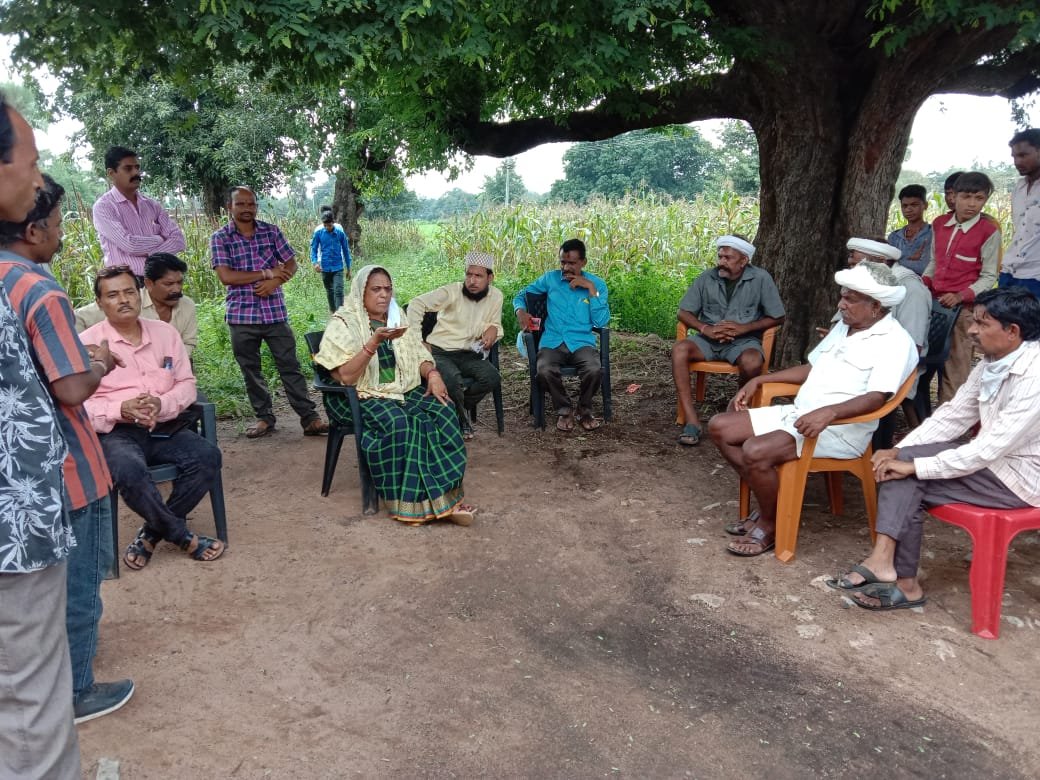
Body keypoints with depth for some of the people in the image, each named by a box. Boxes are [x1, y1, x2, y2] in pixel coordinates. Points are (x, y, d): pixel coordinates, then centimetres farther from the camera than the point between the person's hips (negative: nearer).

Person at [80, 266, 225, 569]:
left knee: (207, 456, -25)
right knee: (130, 472, -36)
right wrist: (121, 410, -21)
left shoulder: (165, 332, 10)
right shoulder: (87, 343, 0)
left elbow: (186, 383, 9)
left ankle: (152, 532, -8)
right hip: (115, 433, -3)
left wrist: (162, 403, -12)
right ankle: (181, 535, -12)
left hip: (166, 428, 4)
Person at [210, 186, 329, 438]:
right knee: (251, 370, 9)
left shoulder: (271, 231, 6)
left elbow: (291, 264, 7)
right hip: (241, 315, 0)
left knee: (290, 367, 1)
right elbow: (225, 276, -11)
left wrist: (273, 282, -13)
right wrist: (267, 272, -11)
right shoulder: (220, 238, -1)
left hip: (275, 312, 0)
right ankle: (264, 418, 23)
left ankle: (309, 419, 3)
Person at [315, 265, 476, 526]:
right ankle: (412, 503, -28)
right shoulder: (343, 324, -5)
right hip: (360, 398, -5)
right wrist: (374, 342, -24)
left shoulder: (397, 318, 14)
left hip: (404, 391, 5)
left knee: (442, 411, -24)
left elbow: (419, 355, 12)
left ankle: (445, 496, -25)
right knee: (399, 423, -36)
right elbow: (345, 377, -14)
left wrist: (432, 373, -11)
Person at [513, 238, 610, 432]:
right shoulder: (550, 278, 10)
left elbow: (601, 322, -3)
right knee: (545, 372, -32)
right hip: (552, 341, 0)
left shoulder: (597, 284, 8)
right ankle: (564, 410, -1)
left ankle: (584, 410, 0)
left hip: (582, 341, 0)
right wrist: (520, 311, -4)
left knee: (594, 370, -33)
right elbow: (520, 295, 19)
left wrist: (591, 289, -8)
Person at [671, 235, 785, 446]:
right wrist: (705, 329, -17)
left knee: (752, 363, -36)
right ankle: (691, 420, -29)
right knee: (679, 350, -28)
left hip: (743, 340, -2)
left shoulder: (761, 278, -5)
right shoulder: (707, 278, -1)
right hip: (708, 339, 2)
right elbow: (684, 313, 2)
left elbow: (777, 317, -2)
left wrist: (744, 328, -15)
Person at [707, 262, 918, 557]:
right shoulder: (844, 327, 16)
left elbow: (876, 398, -23)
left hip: (840, 430, -9)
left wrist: (829, 412, -40)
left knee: (756, 452, -30)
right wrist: (758, 380, 16)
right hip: (798, 413, 9)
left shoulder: (895, 341, -11)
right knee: (719, 427, 0)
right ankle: (769, 503, 7)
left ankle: (769, 526, -3)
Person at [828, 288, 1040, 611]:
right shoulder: (991, 364, 3)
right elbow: (952, 416, 5)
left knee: (908, 478, -18)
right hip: (991, 457, 8)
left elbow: (991, 448, -28)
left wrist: (915, 466, -25)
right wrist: (900, 451, -8)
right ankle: (885, 562, -18)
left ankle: (893, 572, -8)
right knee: (903, 465, -13)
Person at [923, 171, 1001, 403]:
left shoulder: (989, 232, -6)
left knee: (954, 365, -1)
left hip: (963, 306, -4)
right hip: (934, 301, 5)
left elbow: (989, 277, -4)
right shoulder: (939, 224, 8)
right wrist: (922, 285, 2)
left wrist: (960, 296, -17)